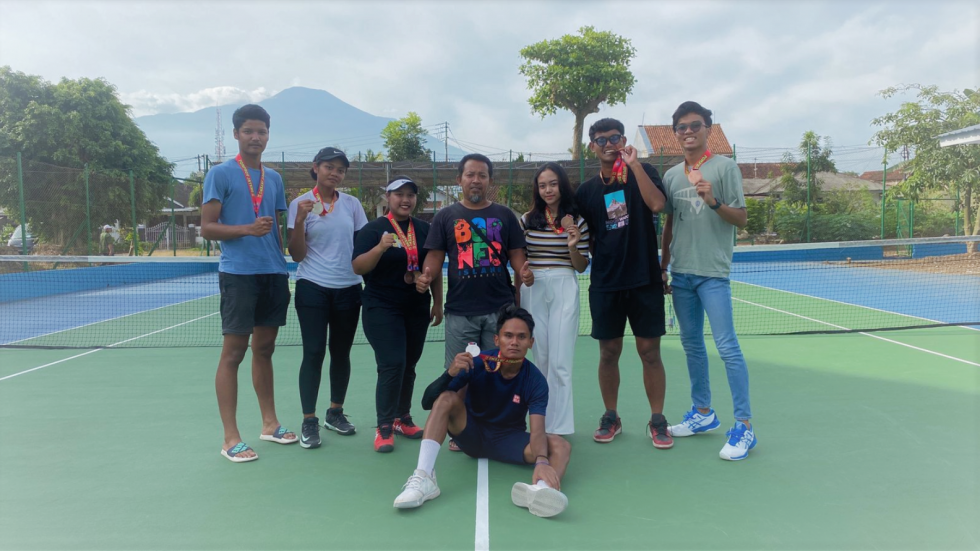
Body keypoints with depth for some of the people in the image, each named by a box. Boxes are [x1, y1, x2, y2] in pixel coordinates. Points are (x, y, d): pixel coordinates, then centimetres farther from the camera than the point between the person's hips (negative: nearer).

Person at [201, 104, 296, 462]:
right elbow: (207, 228, -6)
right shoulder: (220, 174, -2)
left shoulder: (274, 178, 15)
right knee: (233, 352, -2)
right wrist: (248, 229, -21)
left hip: (274, 274, 6)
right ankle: (230, 438, 4)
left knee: (264, 349, 13)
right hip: (238, 274, -5)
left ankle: (269, 423, 22)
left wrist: (283, 265, 10)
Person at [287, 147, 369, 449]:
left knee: (341, 353, 11)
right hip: (313, 288, -3)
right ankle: (309, 421, 6)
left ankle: (335, 412, 26)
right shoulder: (300, 204, -2)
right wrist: (299, 221, -19)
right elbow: (298, 255, -5)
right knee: (313, 353, -5)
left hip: (349, 289, 3)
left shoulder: (352, 203, 5)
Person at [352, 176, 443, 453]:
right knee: (392, 365, -12)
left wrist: (438, 303, 12)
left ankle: (402, 417, 27)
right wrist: (381, 247, -30)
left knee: (409, 366, 11)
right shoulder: (373, 229, -6)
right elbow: (358, 267, -14)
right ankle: (384, 427, 0)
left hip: (417, 309, 5)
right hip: (382, 309, -4)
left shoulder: (425, 229, 7)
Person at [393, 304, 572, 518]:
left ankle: (541, 489, -60)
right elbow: (427, 402, -21)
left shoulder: (536, 381, -17)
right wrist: (451, 373, -41)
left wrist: (542, 462, -52)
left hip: (509, 439, 0)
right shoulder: (477, 364, -18)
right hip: (472, 433, 0)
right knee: (447, 398, -28)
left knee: (561, 446, -26)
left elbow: (537, 430, -30)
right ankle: (424, 477, -39)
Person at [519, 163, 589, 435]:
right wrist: (517, 298, 10)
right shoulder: (528, 219, 5)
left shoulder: (577, 221, 1)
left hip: (564, 290, -2)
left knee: (559, 362, -4)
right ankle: (543, 421, 26)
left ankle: (557, 427, 4)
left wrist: (573, 246, -15)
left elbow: (581, 267, 4)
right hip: (533, 289, 3)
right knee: (541, 359, 12)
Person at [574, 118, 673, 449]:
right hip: (605, 284, 2)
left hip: (645, 281, -2)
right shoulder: (586, 191, 8)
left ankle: (657, 420, 17)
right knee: (609, 353, 8)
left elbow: (657, 204, -19)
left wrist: (634, 164, -20)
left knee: (650, 352, 3)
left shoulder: (643, 172, 2)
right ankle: (611, 418, 23)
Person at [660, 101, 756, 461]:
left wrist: (714, 202, -22)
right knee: (691, 344, 12)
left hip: (713, 272, -6)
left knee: (727, 346, -9)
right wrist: (663, 266, 16)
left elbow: (742, 219, -6)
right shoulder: (672, 175, 13)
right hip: (681, 273, 6)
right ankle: (703, 413, 25)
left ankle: (744, 425, -1)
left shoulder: (725, 167, -2)